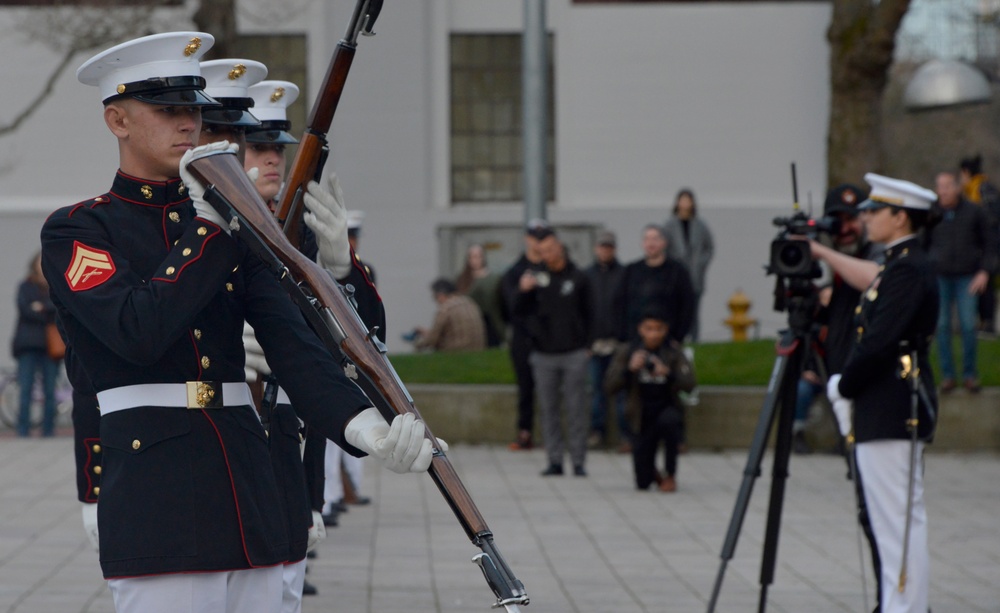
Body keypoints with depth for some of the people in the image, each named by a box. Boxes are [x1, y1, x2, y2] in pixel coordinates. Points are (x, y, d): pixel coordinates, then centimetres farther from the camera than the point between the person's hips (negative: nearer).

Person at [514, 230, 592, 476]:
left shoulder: (577, 278, 4)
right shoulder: (536, 278, 5)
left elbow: (588, 314, 9)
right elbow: (519, 312, 5)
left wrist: (584, 343, 3)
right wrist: (524, 292, -13)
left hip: (573, 354, -2)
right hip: (544, 354, 2)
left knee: (576, 409, -2)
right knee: (549, 409, 3)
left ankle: (578, 461, 2)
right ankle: (555, 460, 8)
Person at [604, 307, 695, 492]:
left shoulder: (673, 351, -5)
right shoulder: (627, 352, -3)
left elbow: (689, 384, -14)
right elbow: (610, 386, -9)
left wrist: (667, 373, -32)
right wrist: (630, 369, -26)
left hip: (668, 409, -1)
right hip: (643, 417, 1)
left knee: (668, 421, -40)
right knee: (642, 484, -4)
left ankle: (670, 475, -17)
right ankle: (652, 473, 37)